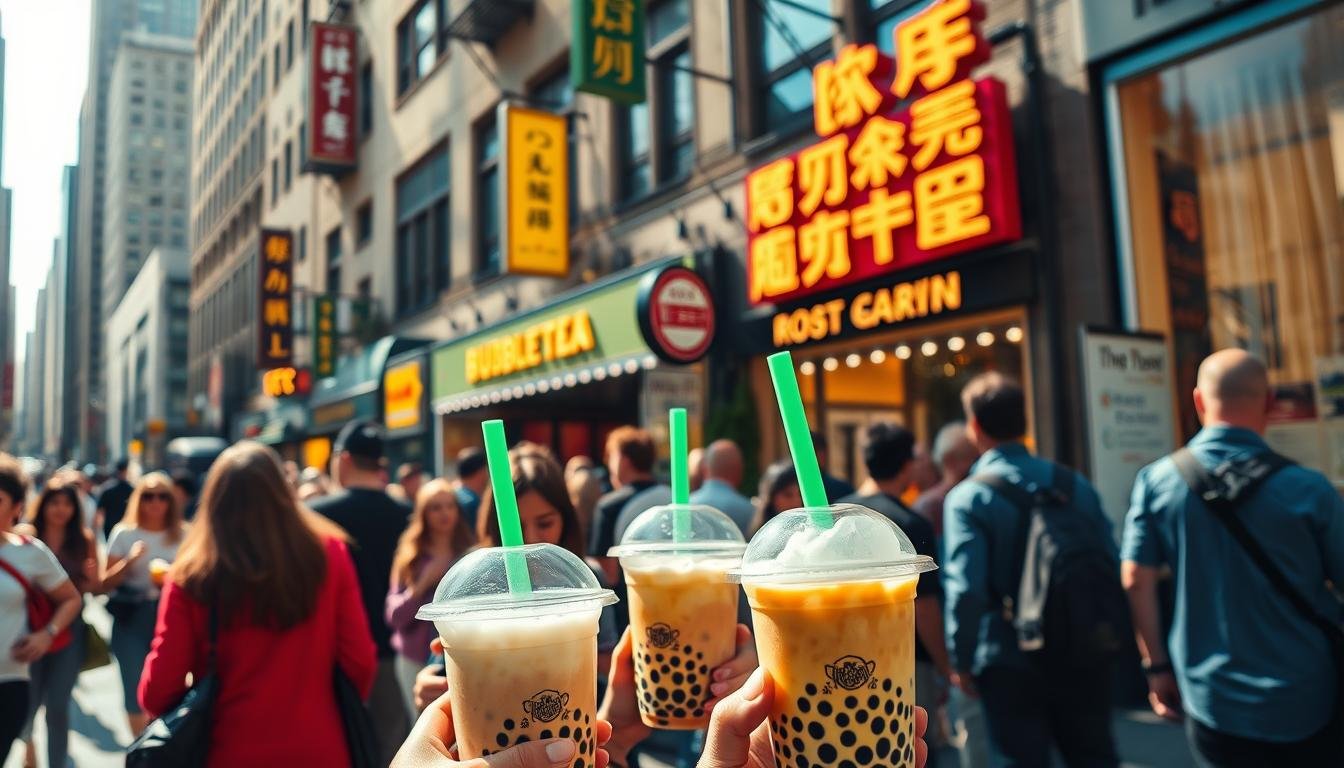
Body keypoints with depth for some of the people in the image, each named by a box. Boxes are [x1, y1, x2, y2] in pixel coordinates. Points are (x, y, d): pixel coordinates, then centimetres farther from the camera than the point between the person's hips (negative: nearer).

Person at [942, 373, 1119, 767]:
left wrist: (961, 661, -7)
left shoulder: (967, 498, -14)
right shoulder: (1075, 483, 1)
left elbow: (966, 591, -21)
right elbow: (1112, 568, 3)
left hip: (1011, 664, -4)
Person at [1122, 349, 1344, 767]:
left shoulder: (1156, 480, -7)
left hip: (1212, 703, 1)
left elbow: (1136, 582, -4)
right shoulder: (1307, 488, -13)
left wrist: (1157, 667, 7)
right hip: (1305, 705, -1)